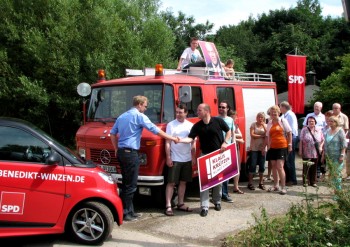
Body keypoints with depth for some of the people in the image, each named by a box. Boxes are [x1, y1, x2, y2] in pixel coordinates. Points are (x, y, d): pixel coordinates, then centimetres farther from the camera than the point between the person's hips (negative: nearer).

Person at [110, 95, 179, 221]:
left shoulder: (121, 116, 18)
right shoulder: (139, 116, -7)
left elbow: (113, 133, 21)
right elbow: (155, 130, -8)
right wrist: (172, 138, -1)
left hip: (121, 152, 9)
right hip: (131, 153, -9)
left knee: (126, 183, 13)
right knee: (131, 184, -4)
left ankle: (128, 210, 19)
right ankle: (125, 213, -2)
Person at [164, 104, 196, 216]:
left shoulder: (190, 125, 6)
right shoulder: (171, 125, -4)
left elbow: (193, 143, 12)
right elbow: (167, 142, -6)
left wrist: (193, 157, 8)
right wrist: (168, 157, -11)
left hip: (187, 159, 4)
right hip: (174, 159, -4)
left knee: (183, 182, 12)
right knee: (171, 183, -3)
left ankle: (180, 204, 22)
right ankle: (168, 206, -1)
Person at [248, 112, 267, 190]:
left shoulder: (265, 125, 9)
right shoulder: (253, 125, 0)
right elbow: (252, 135, -11)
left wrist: (264, 126, -12)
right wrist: (262, 136, -8)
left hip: (262, 148, 3)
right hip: (254, 148, -3)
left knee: (262, 166, 4)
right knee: (253, 165, -3)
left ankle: (261, 183, 13)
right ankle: (250, 183, 3)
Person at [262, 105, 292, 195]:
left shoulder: (283, 121, -2)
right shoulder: (269, 123, 11)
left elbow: (289, 133, 0)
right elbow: (267, 136, 16)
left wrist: (289, 144, -5)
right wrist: (264, 147, 14)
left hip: (282, 147, -5)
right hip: (272, 147, 5)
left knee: (280, 167, -12)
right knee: (274, 166, 10)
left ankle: (283, 187, -5)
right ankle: (276, 185, 23)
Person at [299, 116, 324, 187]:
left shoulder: (319, 130, 7)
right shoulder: (304, 130, 1)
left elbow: (322, 140, 13)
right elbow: (301, 141, -1)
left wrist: (321, 147, -3)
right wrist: (300, 150, -5)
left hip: (316, 153, 2)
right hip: (306, 153, -2)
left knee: (314, 168, 7)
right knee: (306, 167, 0)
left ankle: (313, 182, 17)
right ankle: (305, 181, 9)